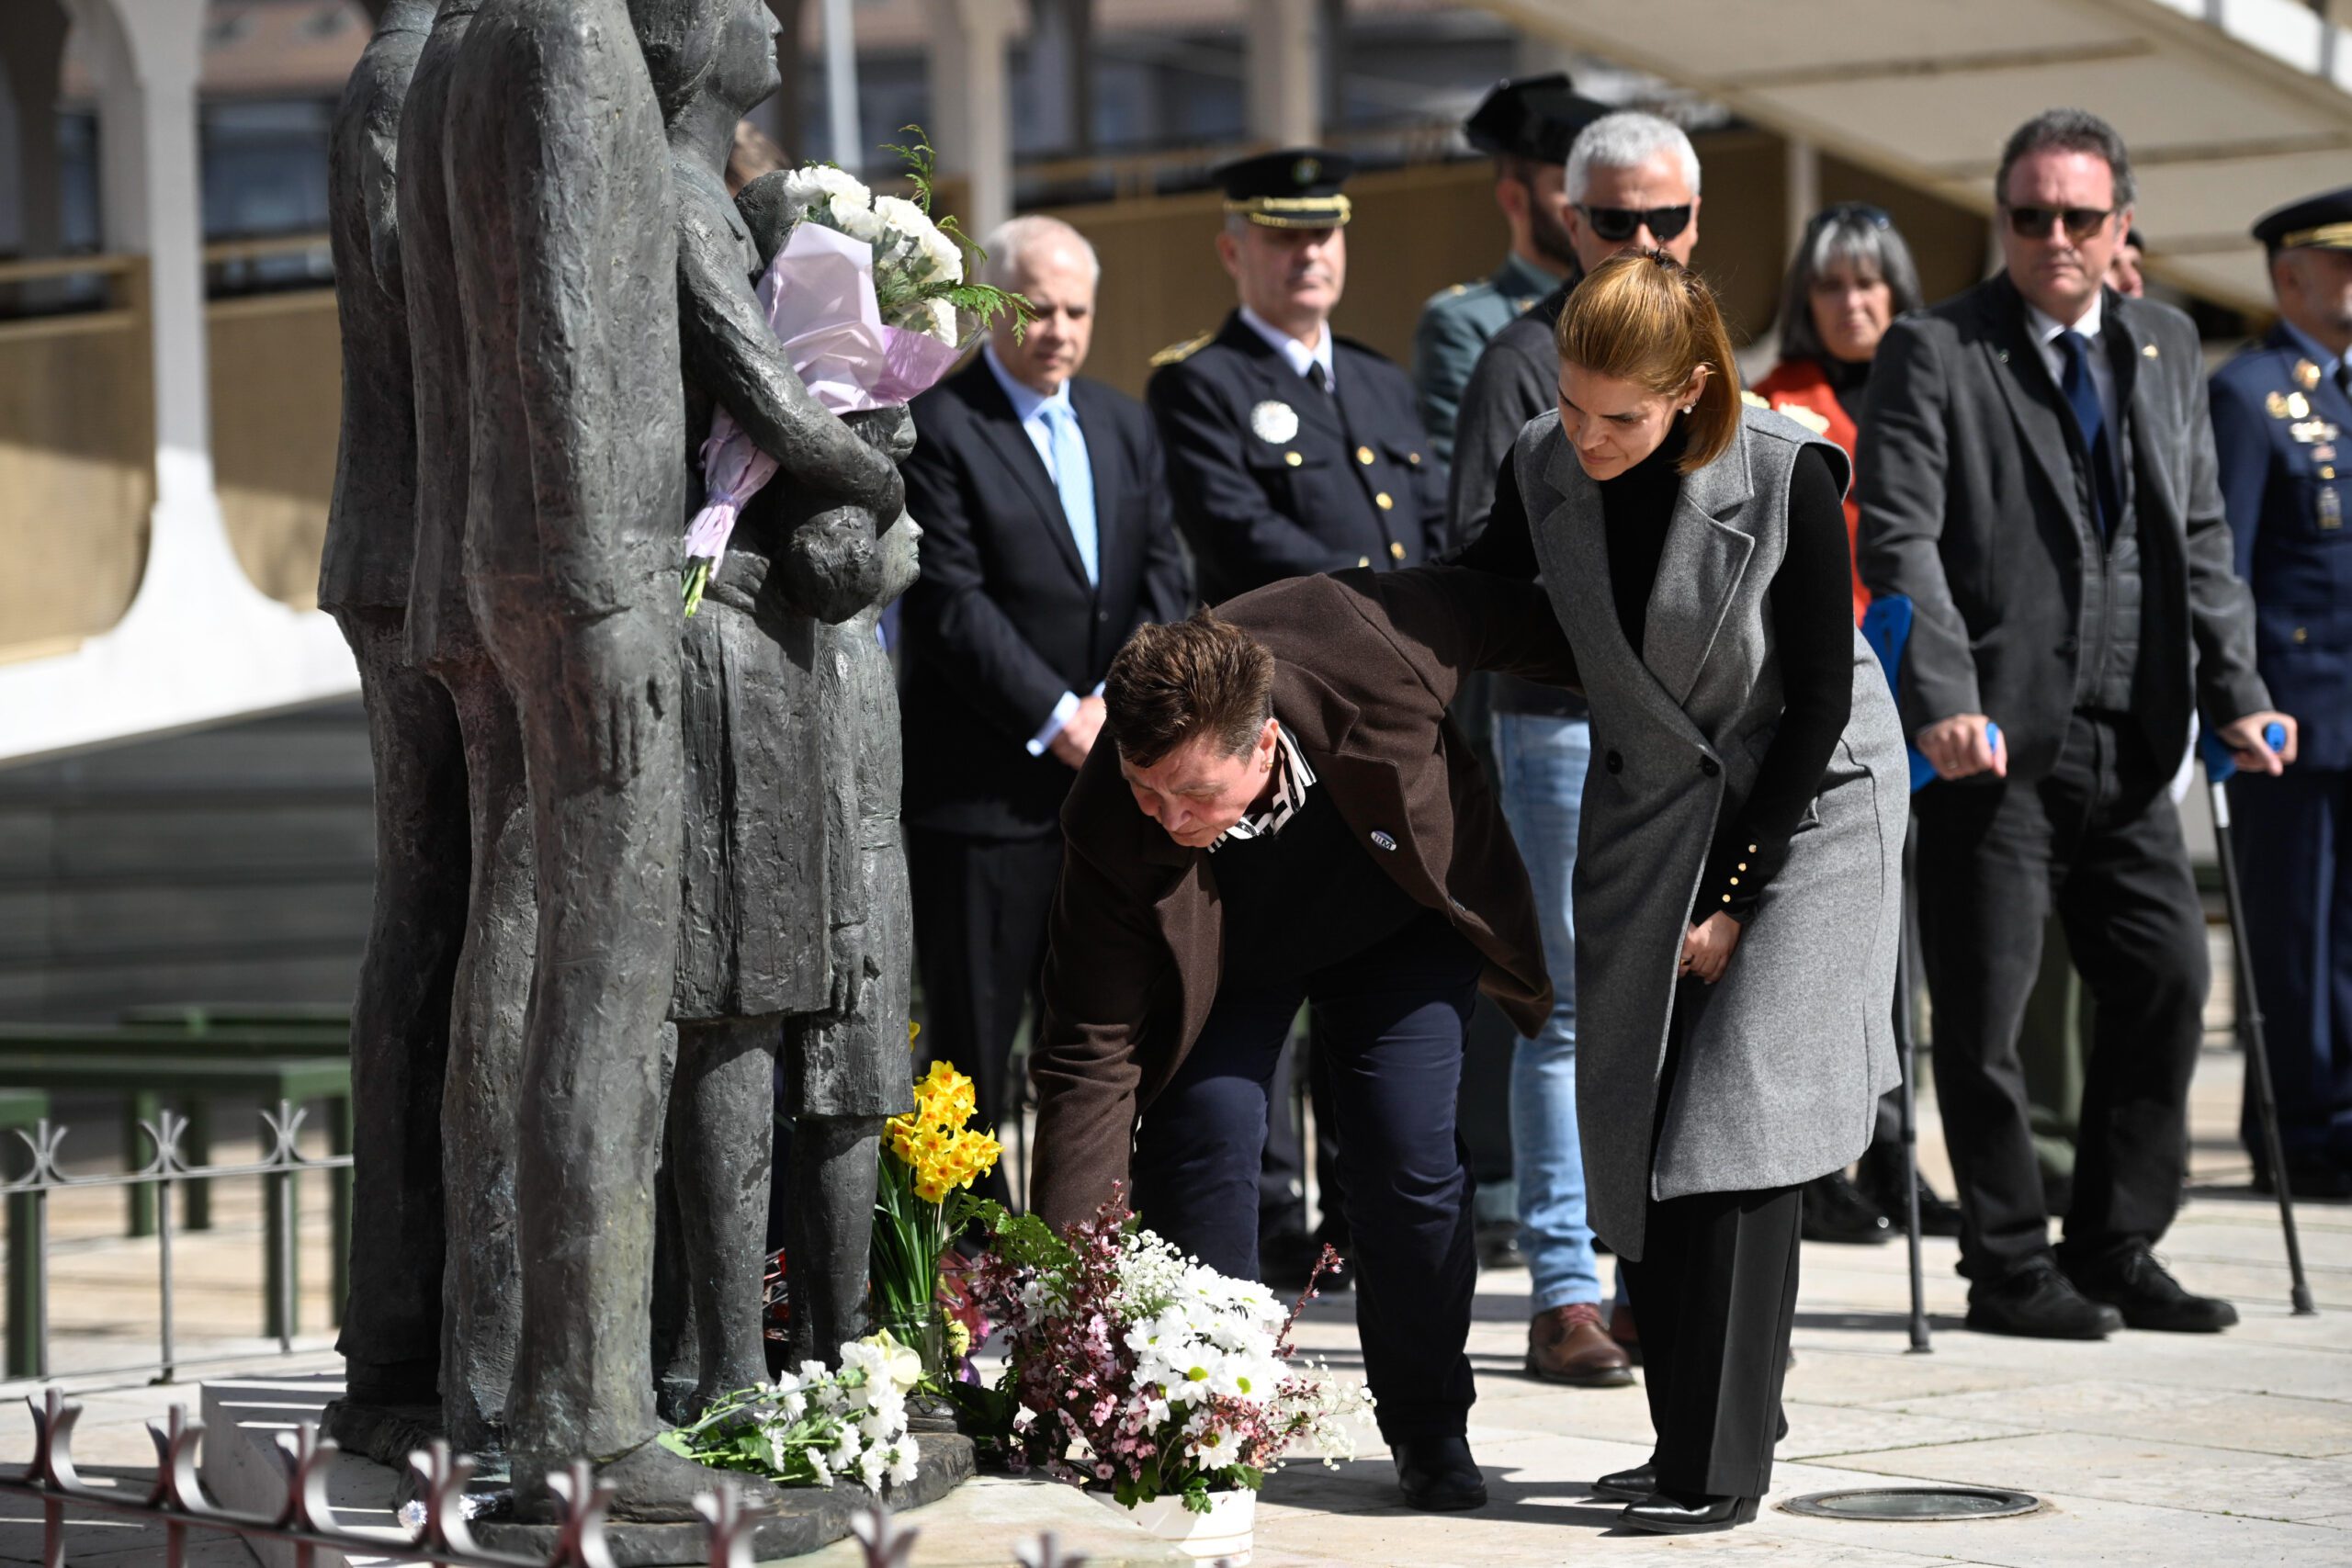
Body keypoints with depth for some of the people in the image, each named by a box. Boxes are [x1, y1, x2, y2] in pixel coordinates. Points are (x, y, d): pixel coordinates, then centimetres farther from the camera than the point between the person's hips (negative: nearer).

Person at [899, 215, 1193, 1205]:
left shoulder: (1125, 427, 16)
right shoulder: (936, 426, -6)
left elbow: (1165, 578, 10)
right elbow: (948, 603, -12)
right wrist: (1057, 716, -14)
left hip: (1114, 784, 6)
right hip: (985, 786, -6)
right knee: (971, 1046, -2)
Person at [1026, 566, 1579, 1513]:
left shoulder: (1371, 646, -40)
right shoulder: (1110, 831, -36)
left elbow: (1500, 613, -16)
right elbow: (1091, 1056, -31)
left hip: (1403, 924, 0)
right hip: (1223, 954, 0)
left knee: (1408, 1159, -9)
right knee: (1201, 1134, -16)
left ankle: (1429, 1431, 11)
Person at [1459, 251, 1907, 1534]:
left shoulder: (1786, 477, -21)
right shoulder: (1543, 469, -8)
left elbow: (1820, 701, -15)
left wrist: (1736, 895, -13)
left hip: (1803, 806, -5)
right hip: (1648, 808, 5)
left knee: (1737, 1122, -13)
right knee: (1632, 1129, 2)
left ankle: (1724, 1466, -10)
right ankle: (1684, 1438, 11)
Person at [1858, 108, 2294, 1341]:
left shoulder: (2165, 347, 15)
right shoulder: (1933, 353, -3)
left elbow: (2201, 538, 15)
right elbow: (1898, 542, -11)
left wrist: (2234, 693, 3)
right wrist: (1945, 705, -22)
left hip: (2127, 741, 5)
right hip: (1996, 738, -5)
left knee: (2168, 979, 4)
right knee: (1985, 1011, 0)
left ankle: (2116, 1248, 18)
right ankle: (2008, 1269, 12)